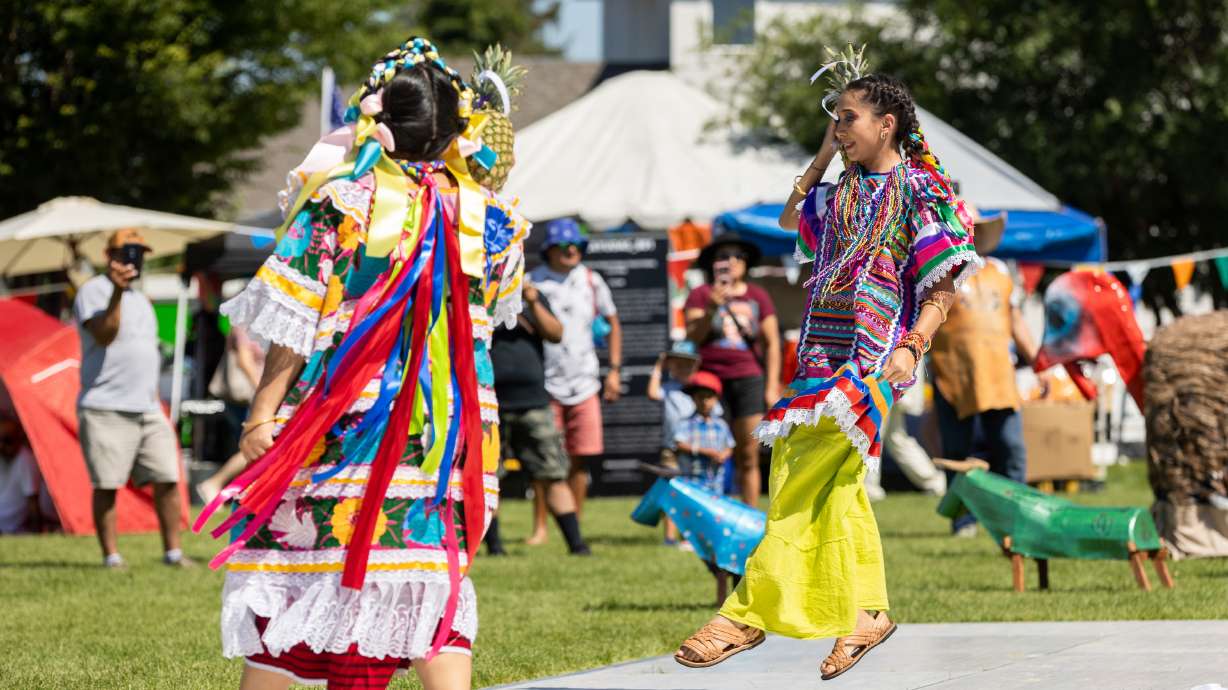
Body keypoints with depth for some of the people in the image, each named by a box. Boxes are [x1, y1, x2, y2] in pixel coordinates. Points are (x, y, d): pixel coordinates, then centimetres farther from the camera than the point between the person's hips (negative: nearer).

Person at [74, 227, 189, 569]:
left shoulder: (140, 300, 22)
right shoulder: (93, 291, -3)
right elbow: (104, 335, -20)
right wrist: (117, 293, -30)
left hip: (147, 411, 7)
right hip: (105, 411, -7)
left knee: (167, 479, 0)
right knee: (106, 485, -4)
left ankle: (172, 551, 6)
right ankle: (111, 555, 1)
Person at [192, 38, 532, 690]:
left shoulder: (341, 201, -9)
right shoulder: (489, 216, 0)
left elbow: (293, 318, -10)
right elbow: (498, 310, 17)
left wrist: (262, 413, -6)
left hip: (340, 423, -3)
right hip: (449, 425, 3)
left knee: (286, 566, 8)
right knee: (435, 575, 10)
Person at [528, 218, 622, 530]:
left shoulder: (591, 281, 7)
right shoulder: (532, 281, -2)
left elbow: (613, 324, 18)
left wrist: (615, 370, 11)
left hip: (584, 382, 3)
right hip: (545, 383, -3)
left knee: (581, 458, 2)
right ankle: (540, 526, 3)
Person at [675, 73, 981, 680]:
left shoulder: (919, 191, -4)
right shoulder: (842, 193, 17)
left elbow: (943, 287, -8)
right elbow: (790, 218, 36)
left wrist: (910, 347, -21)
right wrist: (822, 158, 25)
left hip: (875, 356, -8)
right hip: (825, 352, 8)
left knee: (802, 479, -15)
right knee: (834, 486, 6)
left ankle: (747, 612, -18)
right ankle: (867, 612, 14)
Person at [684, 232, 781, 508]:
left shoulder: (758, 296, 10)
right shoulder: (700, 295, 6)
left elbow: (771, 343, 9)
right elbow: (692, 337, -3)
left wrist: (772, 385, 2)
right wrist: (712, 309, -18)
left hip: (748, 378, 1)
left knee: (749, 455, -2)